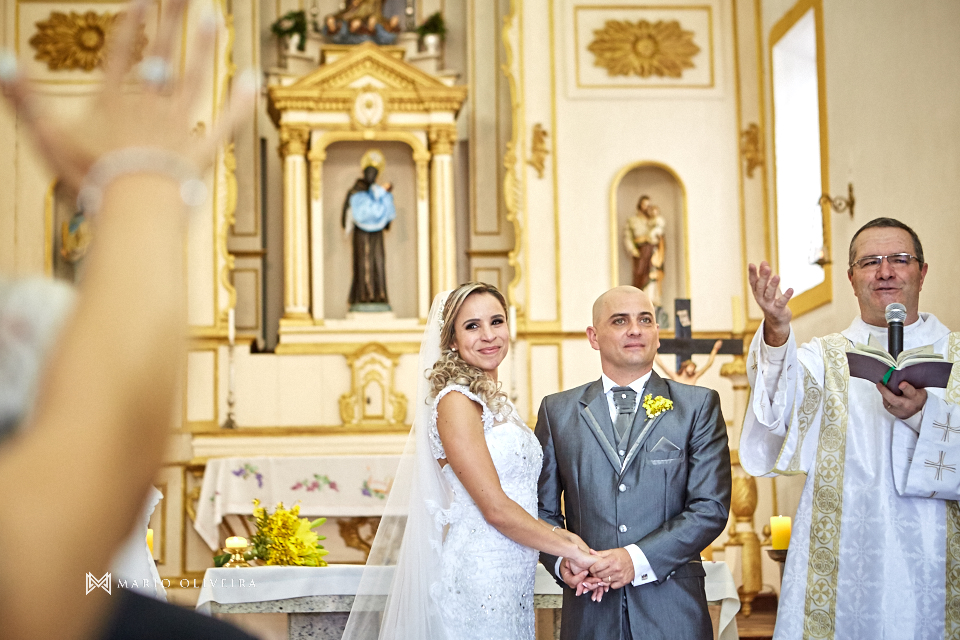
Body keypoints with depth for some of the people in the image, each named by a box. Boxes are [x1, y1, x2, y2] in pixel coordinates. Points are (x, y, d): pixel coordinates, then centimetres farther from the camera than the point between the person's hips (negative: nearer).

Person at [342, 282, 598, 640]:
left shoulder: (496, 402, 14)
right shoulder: (456, 401, -13)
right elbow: (496, 509, -18)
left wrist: (562, 539, -2)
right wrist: (572, 550, -11)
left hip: (510, 581, 8)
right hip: (476, 579, -8)